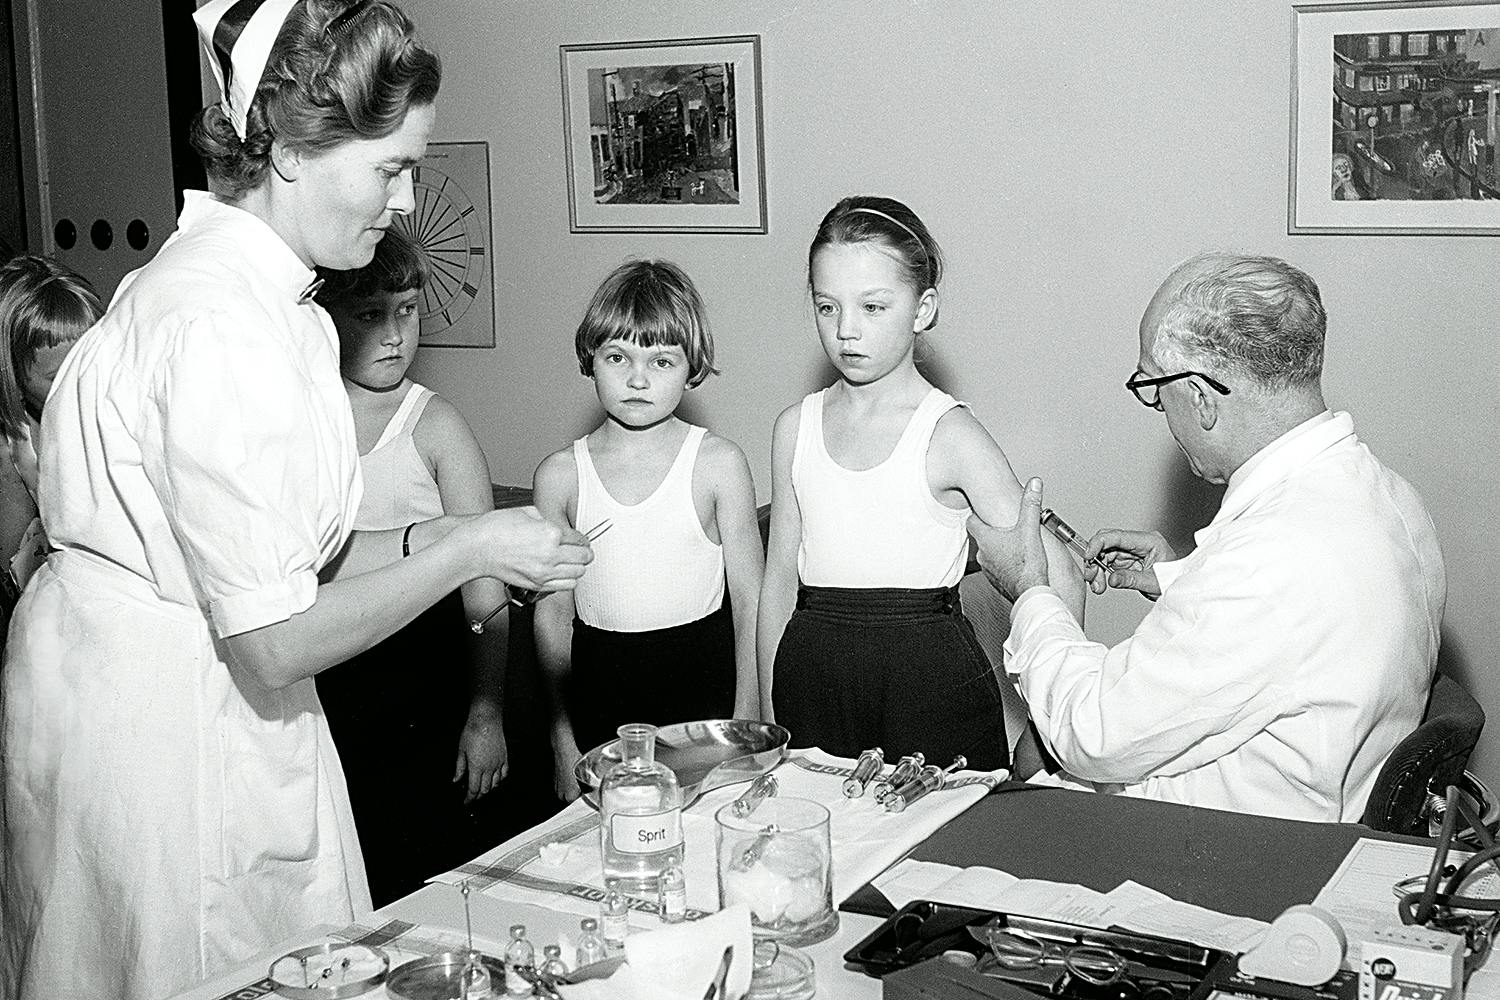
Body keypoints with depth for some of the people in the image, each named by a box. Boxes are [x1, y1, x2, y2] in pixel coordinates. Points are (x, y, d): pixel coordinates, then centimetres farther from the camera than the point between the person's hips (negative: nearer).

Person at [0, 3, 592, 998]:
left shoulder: (265, 296, 7)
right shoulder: (223, 327, -24)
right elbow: (274, 642, -23)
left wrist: (424, 539, 2)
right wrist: (468, 550, -14)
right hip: (159, 722, -10)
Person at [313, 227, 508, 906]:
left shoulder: (435, 427, -4)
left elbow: (483, 589, -4)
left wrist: (485, 712, -7)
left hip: (415, 682, -2)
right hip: (311, 685, 2)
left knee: (423, 885, 0)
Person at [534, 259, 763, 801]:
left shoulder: (718, 463, -5)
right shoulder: (560, 473, 0)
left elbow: (750, 602, -2)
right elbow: (552, 612, 4)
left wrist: (746, 726, -4)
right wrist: (563, 739, 4)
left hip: (702, 676, -1)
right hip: (599, 687, 2)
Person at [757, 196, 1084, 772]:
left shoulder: (947, 435, -9)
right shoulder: (795, 428, 6)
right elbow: (780, 575, 10)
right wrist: (771, 715, 9)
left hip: (931, 678, -4)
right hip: (813, 675, 4)